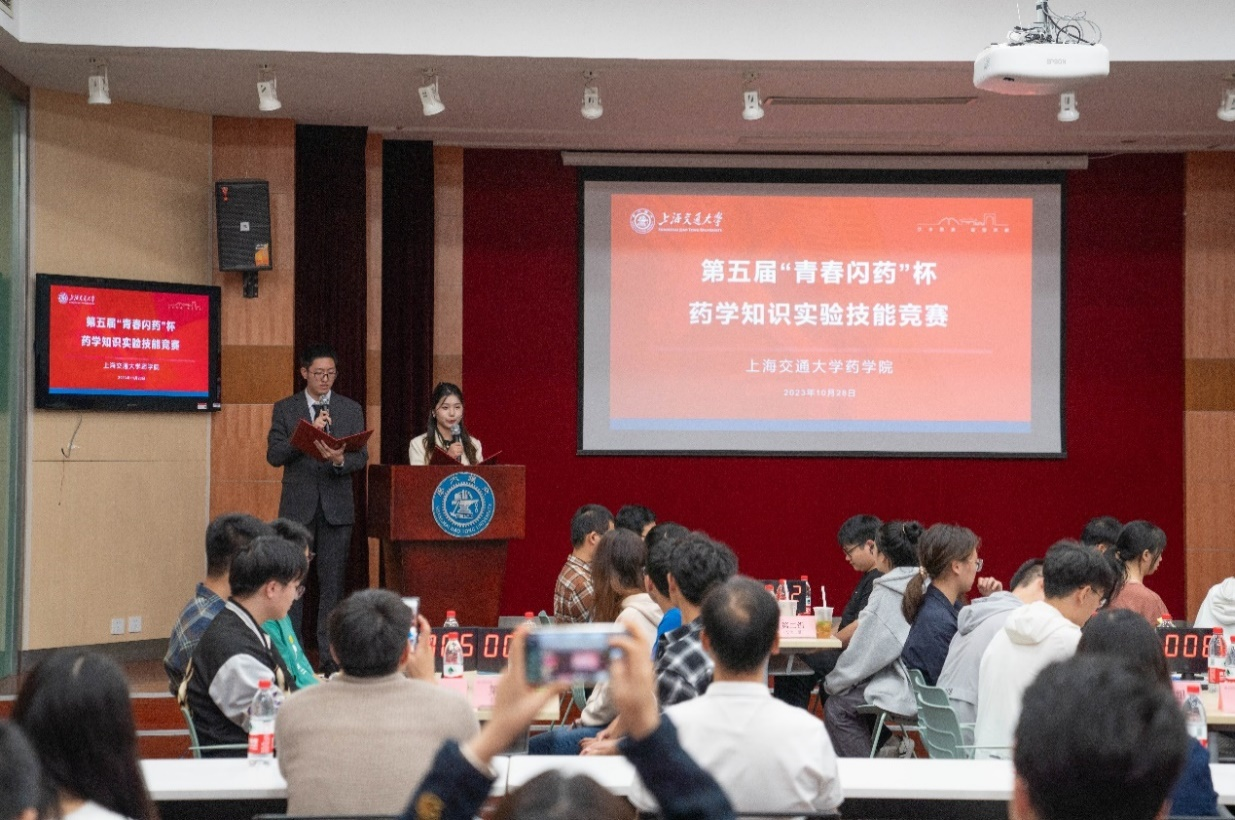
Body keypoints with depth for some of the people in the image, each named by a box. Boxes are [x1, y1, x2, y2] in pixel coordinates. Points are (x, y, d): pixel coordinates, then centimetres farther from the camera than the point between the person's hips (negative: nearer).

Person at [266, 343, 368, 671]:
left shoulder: (351, 410, 8)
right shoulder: (285, 409, 5)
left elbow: (361, 457, 2)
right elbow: (274, 455, -4)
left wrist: (340, 459, -20)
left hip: (337, 507, 1)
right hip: (297, 507, -1)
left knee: (333, 582, 2)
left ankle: (330, 654, 5)